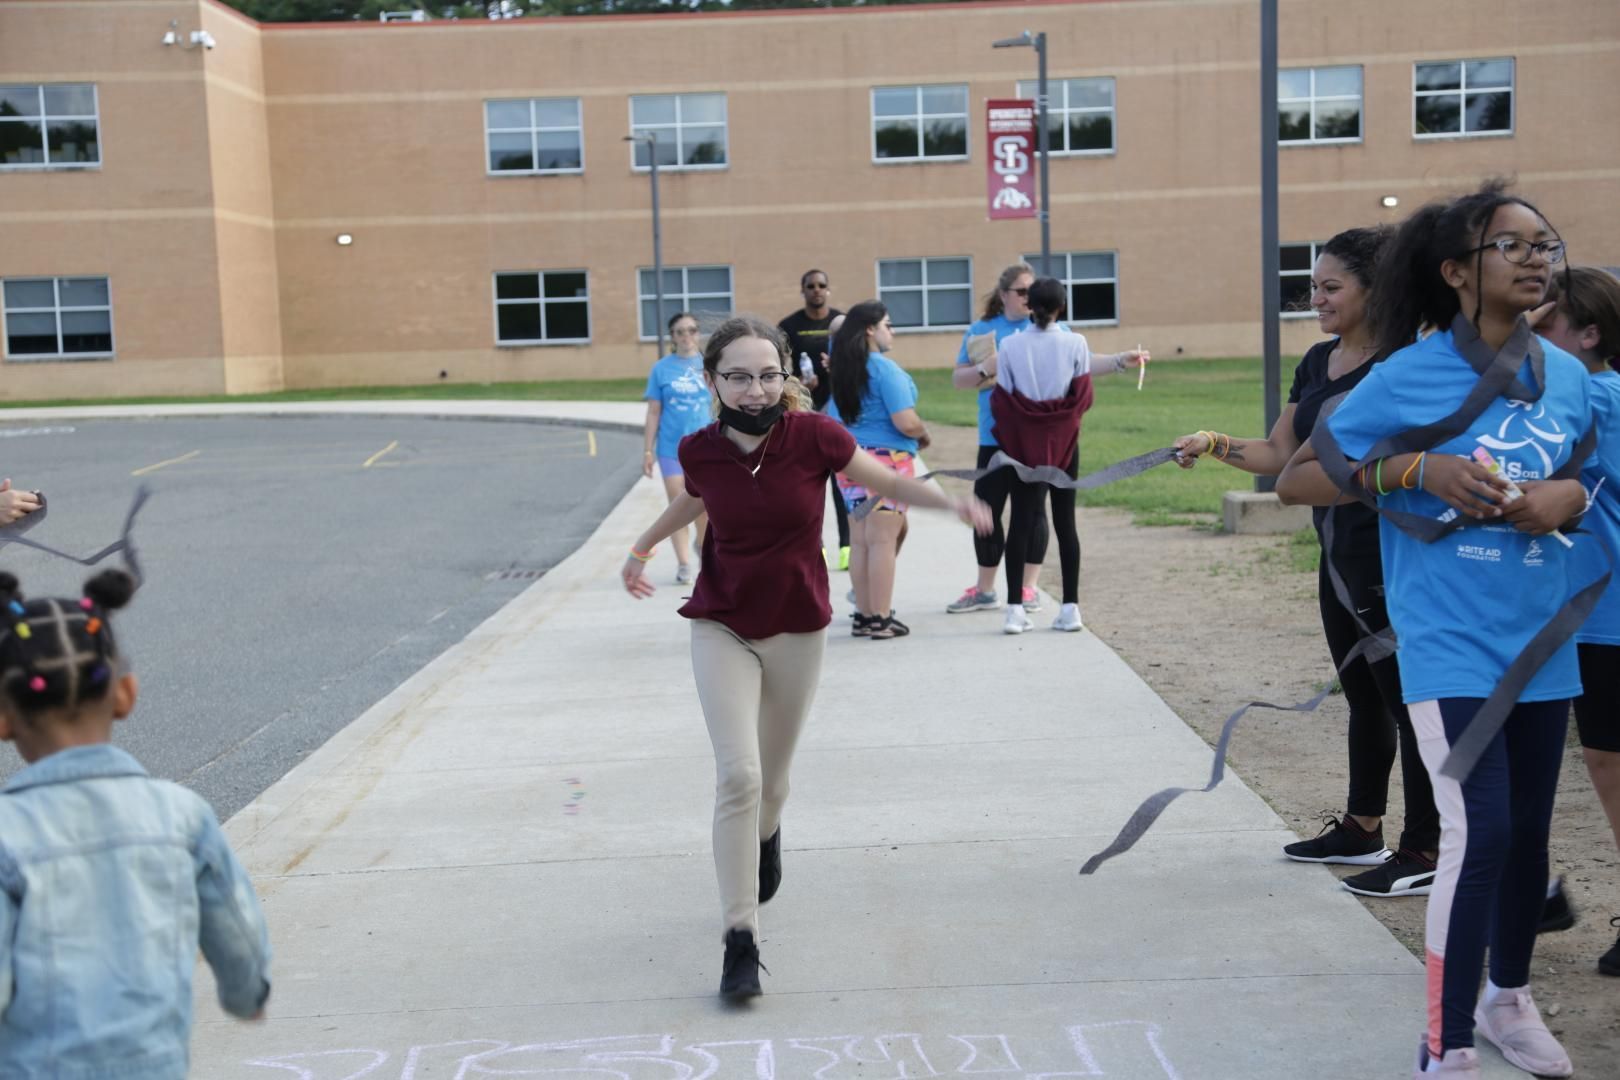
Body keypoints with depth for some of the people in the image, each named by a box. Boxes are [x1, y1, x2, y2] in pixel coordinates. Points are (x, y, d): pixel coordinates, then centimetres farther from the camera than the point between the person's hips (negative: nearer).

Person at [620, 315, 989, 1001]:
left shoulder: (813, 436, -16)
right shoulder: (700, 451, -10)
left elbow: (886, 483, 0)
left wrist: (953, 503, -16)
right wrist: (642, 548, 28)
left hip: (797, 629, 1)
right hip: (723, 629, 0)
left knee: (771, 777, 15)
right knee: (737, 774, -15)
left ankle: (765, 834, 53)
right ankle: (741, 941, -8)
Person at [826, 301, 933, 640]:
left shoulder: (843, 371, 11)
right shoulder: (885, 369, -13)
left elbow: (831, 420, 20)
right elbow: (906, 422, -19)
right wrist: (924, 434, 0)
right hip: (887, 459, -7)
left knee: (859, 542, 10)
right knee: (883, 540, -4)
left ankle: (864, 615, 16)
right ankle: (881, 620, -2)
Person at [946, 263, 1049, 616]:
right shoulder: (982, 330, 9)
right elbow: (958, 379, 7)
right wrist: (986, 368, -9)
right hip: (995, 438, 2)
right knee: (986, 509, 6)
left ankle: (1029, 587, 14)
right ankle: (984, 590, 18)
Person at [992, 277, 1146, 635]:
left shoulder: (1010, 346, -5)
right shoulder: (1075, 343, -6)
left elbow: (1002, 400, -4)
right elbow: (1082, 395, -3)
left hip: (1024, 444, 0)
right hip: (1064, 442, 0)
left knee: (1021, 521, 3)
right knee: (1065, 522, 7)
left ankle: (1015, 609, -2)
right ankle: (1070, 606, 7)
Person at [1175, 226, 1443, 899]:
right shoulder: (1317, 363, 10)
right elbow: (1281, 454, 12)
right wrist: (1215, 446, -1)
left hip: (1389, 560, -9)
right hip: (1339, 557, 9)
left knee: (1408, 702, -2)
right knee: (1363, 697, 18)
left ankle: (1426, 855, 6)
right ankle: (1361, 829, 31)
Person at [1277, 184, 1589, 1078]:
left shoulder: (1568, 376, 3)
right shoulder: (1409, 375, -11)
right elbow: (1294, 481, -9)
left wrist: (1569, 495, -7)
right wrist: (1415, 468, -21)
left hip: (1542, 641, 5)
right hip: (1451, 644, -5)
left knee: (1529, 829, 16)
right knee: (1479, 834, -12)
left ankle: (1508, 998, 40)